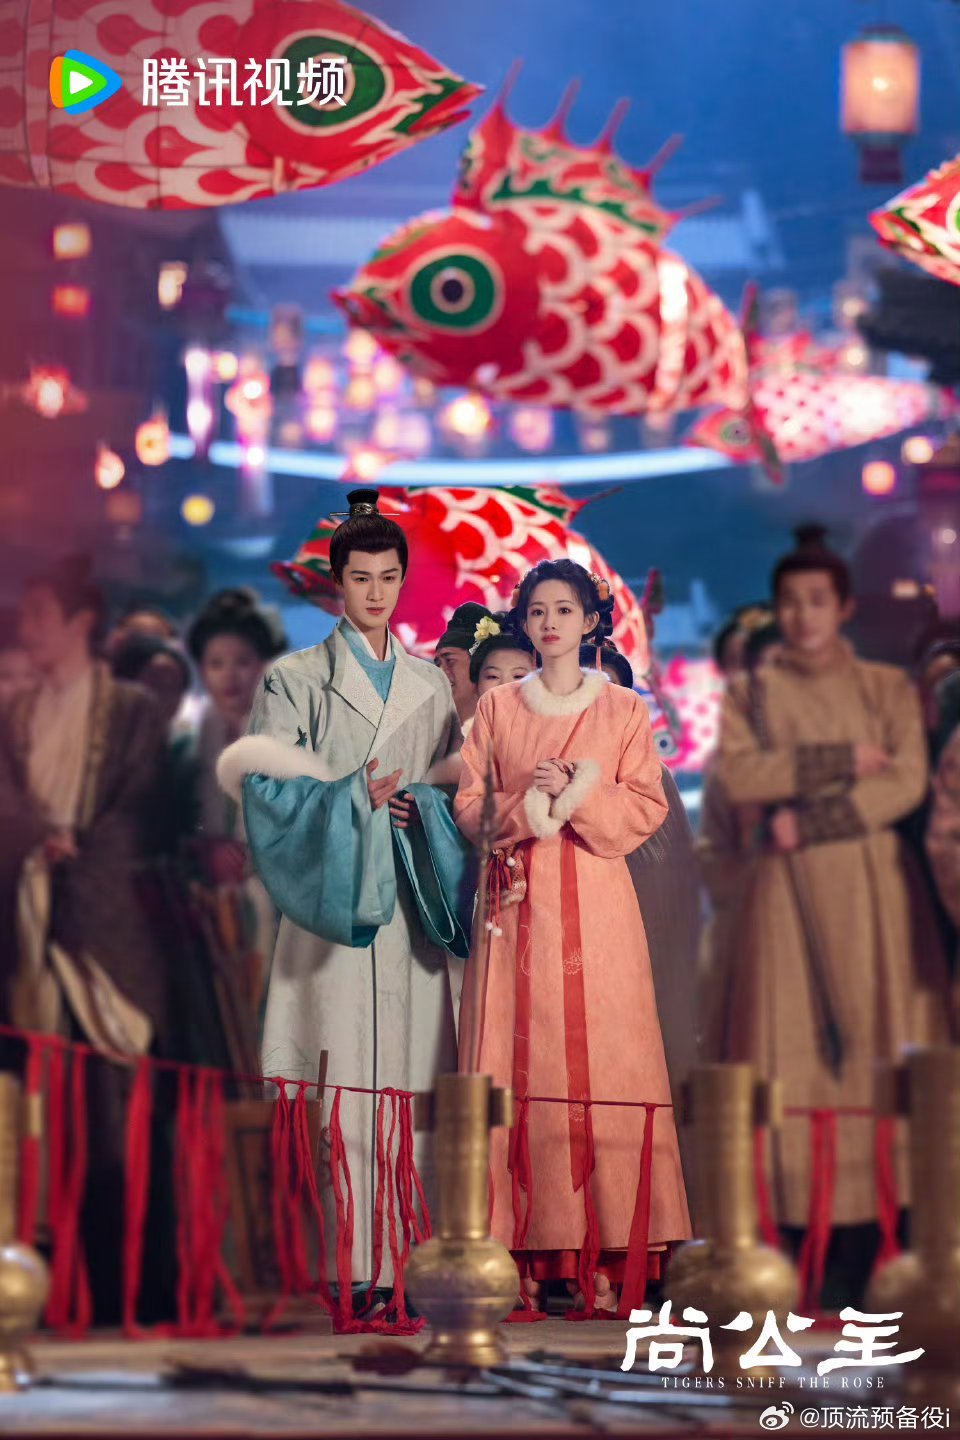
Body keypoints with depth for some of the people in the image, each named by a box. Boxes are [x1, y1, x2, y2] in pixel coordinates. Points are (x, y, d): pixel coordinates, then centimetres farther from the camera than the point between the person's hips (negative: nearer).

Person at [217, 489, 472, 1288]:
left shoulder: (430, 684, 17)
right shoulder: (295, 680, 5)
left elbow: (455, 790, 16)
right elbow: (266, 786, -3)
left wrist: (420, 803, -5)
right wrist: (356, 798, -12)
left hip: (412, 904, 3)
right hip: (333, 895, -3)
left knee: (416, 1065, -3)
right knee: (341, 1071, -10)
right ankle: (336, 1251, -9)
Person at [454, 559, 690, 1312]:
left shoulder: (624, 709, 9)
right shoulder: (496, 707, 11)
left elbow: (647, 807, 3)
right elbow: (470, 809, 7)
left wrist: (577, 797, -12)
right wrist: (529, 804, -11)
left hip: (596, 902, -1)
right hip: (518, 902, 1)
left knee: (600, 1055, -7)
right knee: (519, 1059, -5)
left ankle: (607, 1251, -6)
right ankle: (525, 1250, -4)